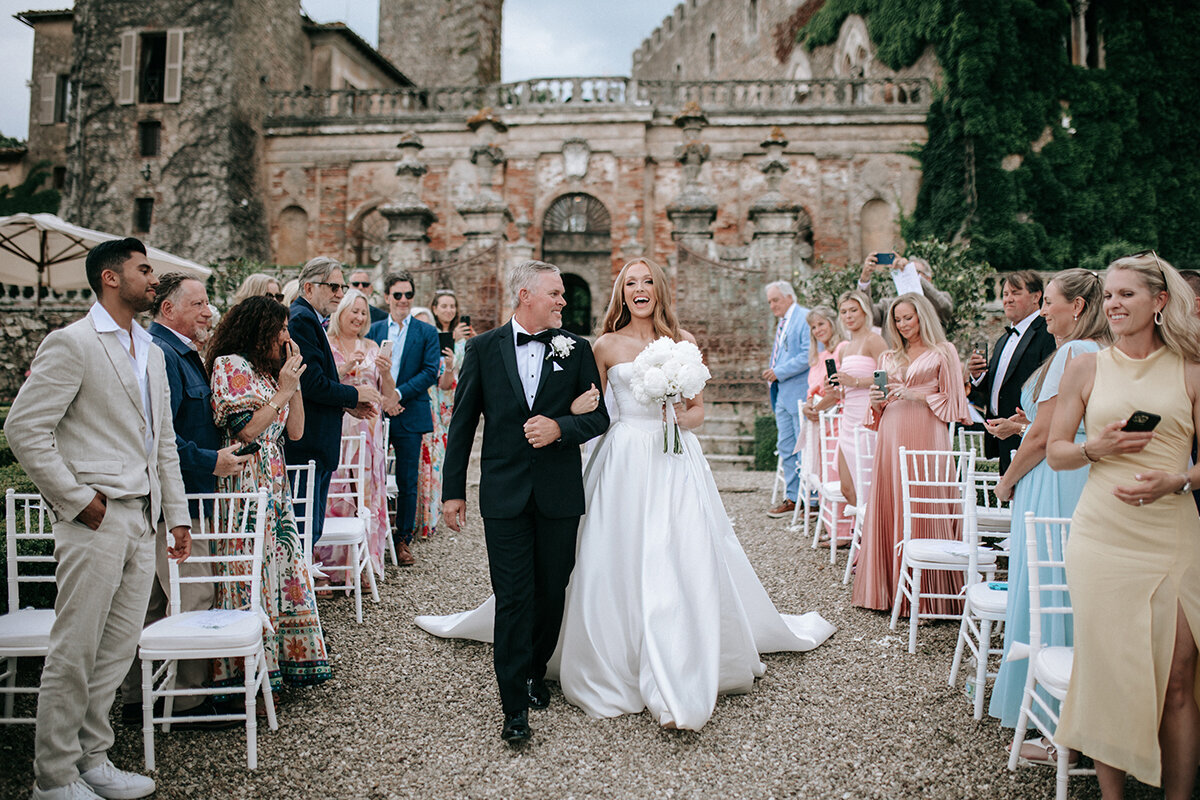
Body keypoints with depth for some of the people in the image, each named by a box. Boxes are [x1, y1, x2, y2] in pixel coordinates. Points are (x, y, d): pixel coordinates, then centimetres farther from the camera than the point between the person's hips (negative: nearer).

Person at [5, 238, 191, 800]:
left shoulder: (151, 352, 17)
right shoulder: (71, 343, -7)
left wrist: (177, 514, 15)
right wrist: (77, 501, -13)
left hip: (141, 520, 7)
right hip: (95, 521, -7)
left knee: (118, 648, 13)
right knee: (74, 653, 1)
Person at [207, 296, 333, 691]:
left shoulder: (269, 370, 17)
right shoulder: (230, 366, -6)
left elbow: (295, 431, 13)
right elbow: (245, 430, -15)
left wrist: (295, 382, 6)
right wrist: (283, 391, -9)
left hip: (275, 486, 8)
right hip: (245, 485, -8)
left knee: (283, 566, 9)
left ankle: (282, 660, 19)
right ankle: (247, 676, 4)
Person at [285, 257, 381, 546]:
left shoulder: (311, 320, 18)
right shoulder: (301, 319, -13)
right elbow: (312, 384, -22)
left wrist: (349, 404, 8)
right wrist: (355, 395, -8)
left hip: (316, 445, 11)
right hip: (306, 446, -11)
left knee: (312, 529, 15)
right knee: (306, 529, -4)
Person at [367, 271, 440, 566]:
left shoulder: (427, 332, 4)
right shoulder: (373, 330, 10)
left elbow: (430, 372, -5)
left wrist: (398, 393, -15)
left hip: (409, 418, -1)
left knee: (407, 483, 5)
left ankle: (403, 539, 18)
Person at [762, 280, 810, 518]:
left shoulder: (805, 318, -9)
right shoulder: (782, 322, 20)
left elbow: (809, 355, -19)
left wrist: (779, 372, -17)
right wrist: (771, 372, 11)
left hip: (800, 394, -9)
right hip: (783, 394, 9)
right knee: (785, 447, 11)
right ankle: (793, 498, 18)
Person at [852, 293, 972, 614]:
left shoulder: (943, 352, 6)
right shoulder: (888, 357, 19)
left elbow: (952, 400, 0)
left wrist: (915, 395, -10)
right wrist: (876, 401, 0)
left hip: (926, 434, -5)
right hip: (891, 436, 5)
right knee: (888, 506, 2)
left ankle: (926, 594, 1)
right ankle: (888, 586, 10)